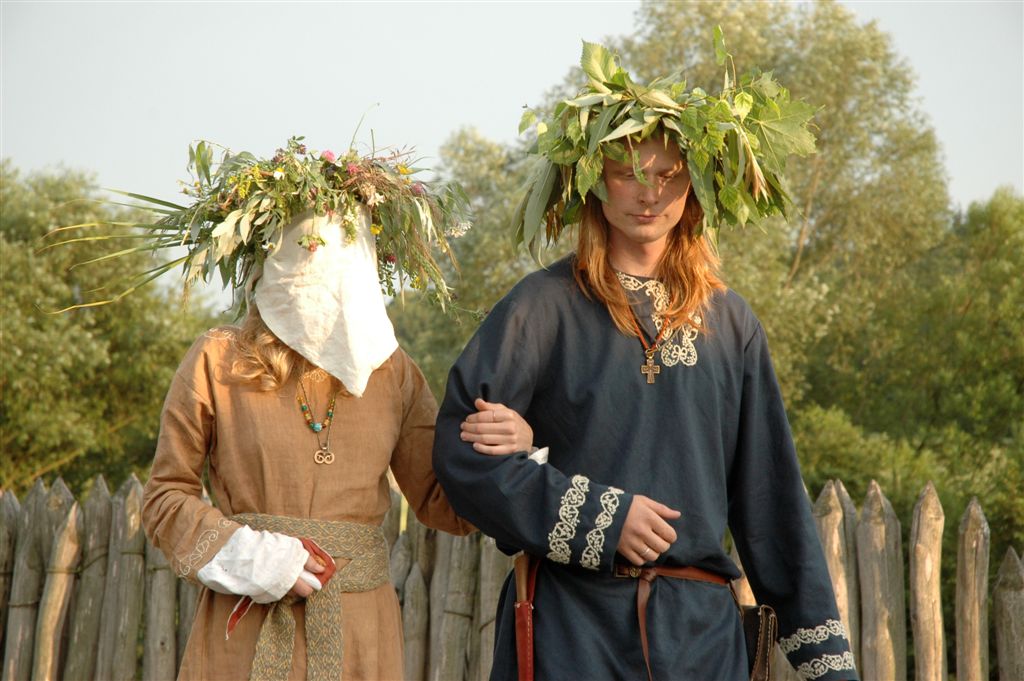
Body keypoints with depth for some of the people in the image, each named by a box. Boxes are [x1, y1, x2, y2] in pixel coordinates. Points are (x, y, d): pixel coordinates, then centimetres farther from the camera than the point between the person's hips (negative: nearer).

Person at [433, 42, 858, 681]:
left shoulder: (731, 323, 8)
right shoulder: (544, 306, -3)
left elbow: (769, 488, 9)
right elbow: (462, 450, -8)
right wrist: (599, 517, -13)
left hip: (701, 627, 3)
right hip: (570, 621, -3)